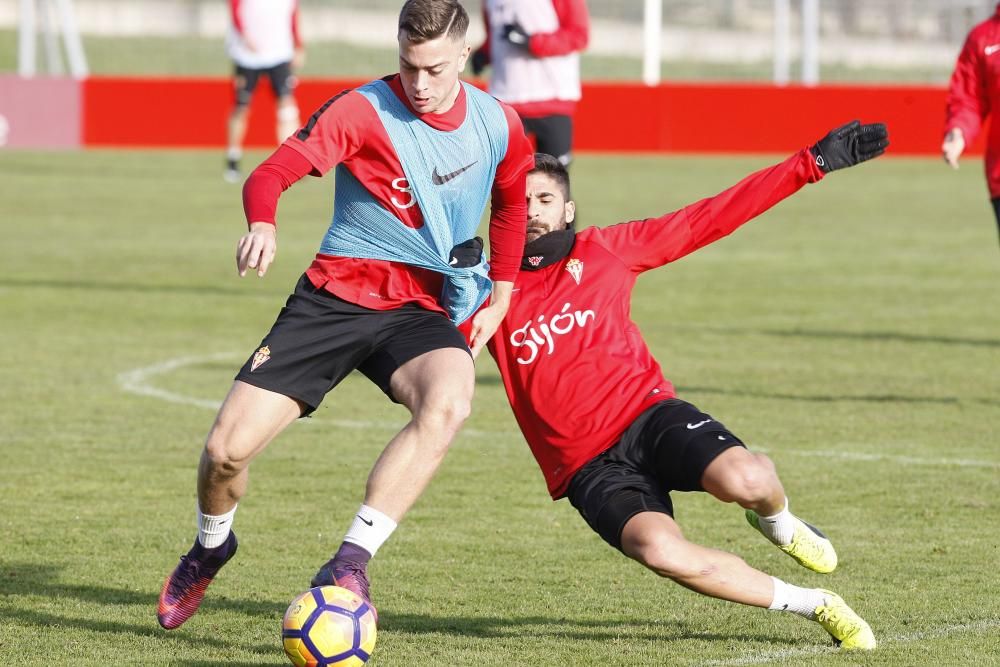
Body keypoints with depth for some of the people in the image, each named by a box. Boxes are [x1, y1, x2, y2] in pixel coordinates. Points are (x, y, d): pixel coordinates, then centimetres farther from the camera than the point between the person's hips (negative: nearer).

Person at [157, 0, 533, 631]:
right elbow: (272, 174, -23)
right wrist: (263, 225, -45)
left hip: (423, 311, 2)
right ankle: (211, 548, 28)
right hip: (335, 295, -1)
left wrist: (500, 297, 16)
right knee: (227, 448, -9)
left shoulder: (498, 125, 1)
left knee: (449, 401, -35)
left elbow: (511, 203, 23)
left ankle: (349, 564, -30)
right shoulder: (364, 110, -12)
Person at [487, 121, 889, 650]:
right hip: (589, 466, -1)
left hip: (647, 413, 1)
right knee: (660, 551, -31)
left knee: (745, 479, -30)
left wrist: (813, 164, 5)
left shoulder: (604, 250, 9)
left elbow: (713, 217, 9)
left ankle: (775, 520, 11)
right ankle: (810, 604, -13)